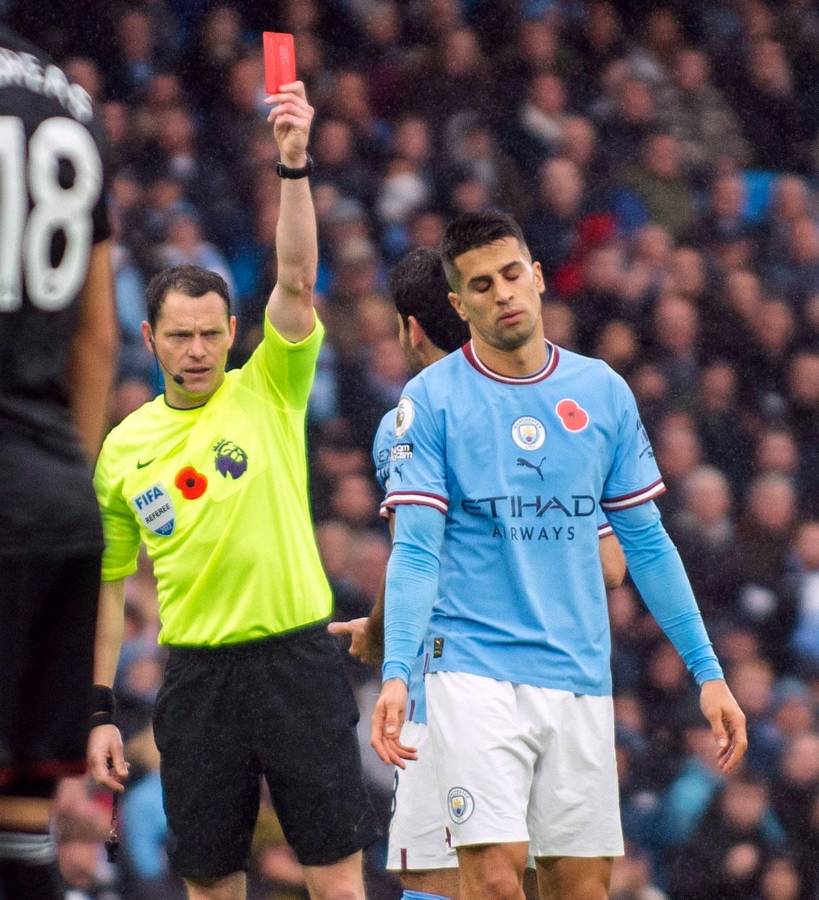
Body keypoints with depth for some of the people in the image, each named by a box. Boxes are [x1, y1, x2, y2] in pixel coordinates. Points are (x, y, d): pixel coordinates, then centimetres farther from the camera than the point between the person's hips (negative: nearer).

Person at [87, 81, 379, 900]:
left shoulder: (268, 394, 1)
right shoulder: (123, 447, 8)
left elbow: (296, 279, -13)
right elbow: (108, 581, 12)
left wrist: (294, 164, -26)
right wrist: (99, 709, 6)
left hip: (295, 656, -2)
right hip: (197, 672, 2)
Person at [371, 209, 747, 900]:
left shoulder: (603, 391, 8)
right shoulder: (432, 399, -2)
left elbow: (646, 542, 12)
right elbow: (415, 551, -6)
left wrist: (707, 669, 8)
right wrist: (397, 673, -20)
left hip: (580, 678, 4)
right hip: (475, 670, -4)